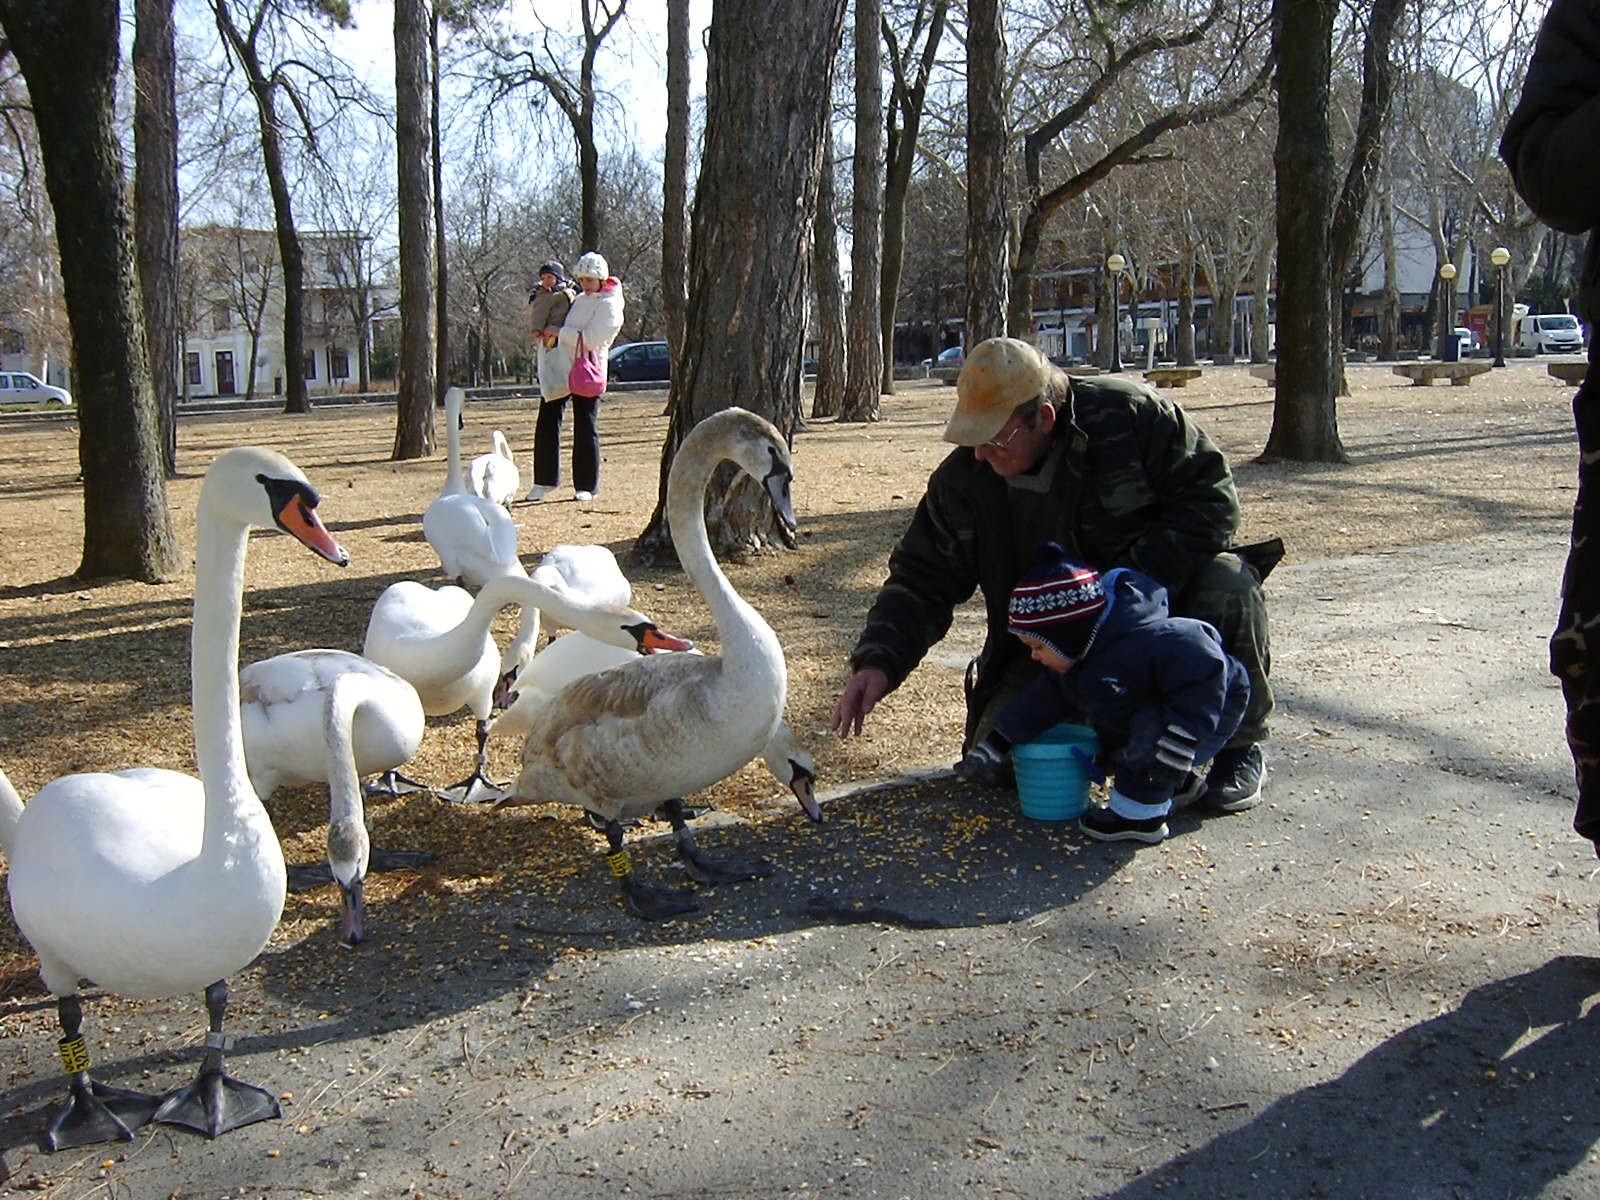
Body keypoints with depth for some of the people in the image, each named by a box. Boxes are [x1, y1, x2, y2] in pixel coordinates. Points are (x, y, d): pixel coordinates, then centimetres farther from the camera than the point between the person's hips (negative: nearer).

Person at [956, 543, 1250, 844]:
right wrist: (994, 746, -1)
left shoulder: (1145, 642, -38)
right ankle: (1178, 784, 24)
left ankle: (1140, 814, -19)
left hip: (1213, 708, -10)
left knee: (1150, 728, -32)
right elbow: (1040, 700, 2)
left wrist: (1177, 744, -43)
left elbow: (1205, 673, -41)